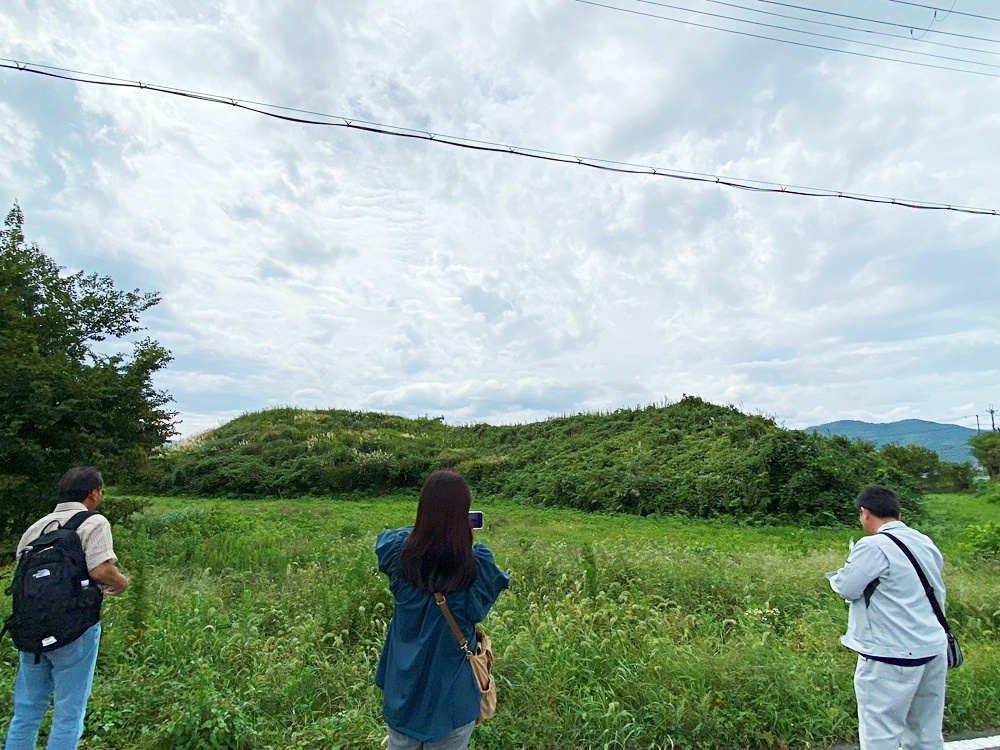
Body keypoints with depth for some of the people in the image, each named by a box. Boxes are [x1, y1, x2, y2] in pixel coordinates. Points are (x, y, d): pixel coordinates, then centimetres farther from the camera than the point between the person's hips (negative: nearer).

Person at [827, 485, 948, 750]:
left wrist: (838, 576, 5)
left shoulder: (874, 546, -19)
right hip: (935, 649, 8)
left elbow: (846, 588, -16)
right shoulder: (925, 542, 6)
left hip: (893, 657, -8)